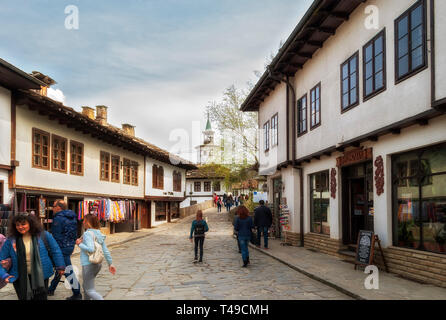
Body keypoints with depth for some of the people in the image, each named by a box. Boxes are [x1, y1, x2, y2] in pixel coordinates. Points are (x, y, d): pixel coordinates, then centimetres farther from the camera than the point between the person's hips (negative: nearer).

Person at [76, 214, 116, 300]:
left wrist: (80, 244, -14)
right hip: (98, 264, 9)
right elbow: (106, 251, 9)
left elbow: (91, 249, -29)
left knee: (90, 290, -2)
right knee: (85, 286, 27)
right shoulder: (99, 234, 8)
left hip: (89, 264, -8)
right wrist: (110, 264, 13)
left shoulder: (88, 234, -16)